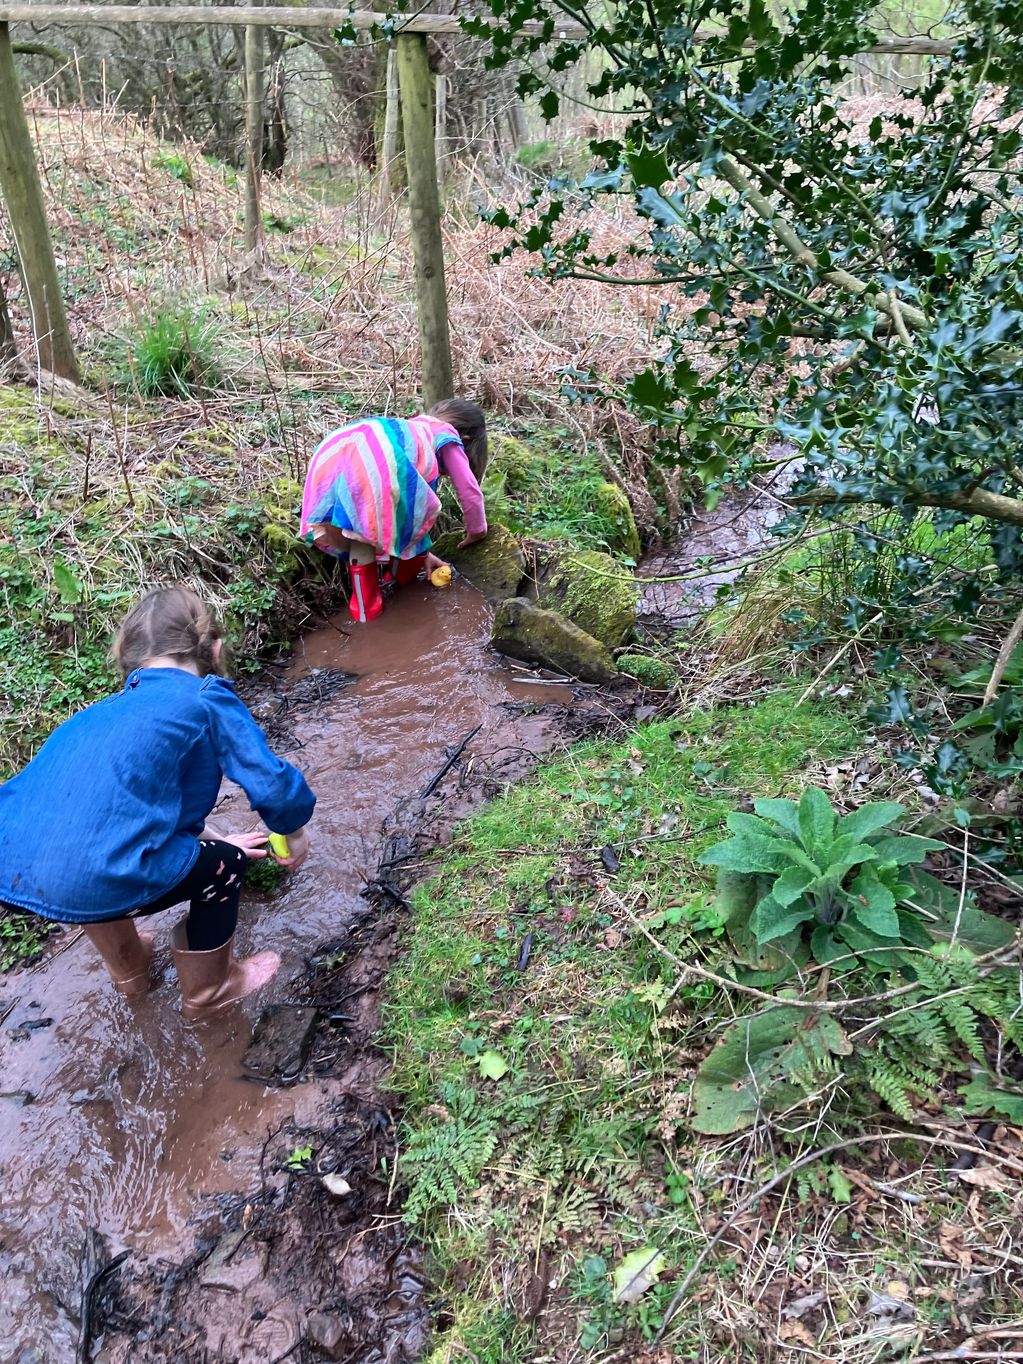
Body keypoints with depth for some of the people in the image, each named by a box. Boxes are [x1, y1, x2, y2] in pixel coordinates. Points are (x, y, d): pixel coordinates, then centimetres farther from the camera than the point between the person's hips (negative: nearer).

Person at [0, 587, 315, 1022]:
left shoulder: (107, 709, 27)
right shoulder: (206, 698, 5)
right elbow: (272, 784, -2)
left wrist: (208, 840, 52)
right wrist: (294, 832, 20)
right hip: (92, 884, -7)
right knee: (226, 865, 20)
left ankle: (127, 970, 58)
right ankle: (208, 990, 39)